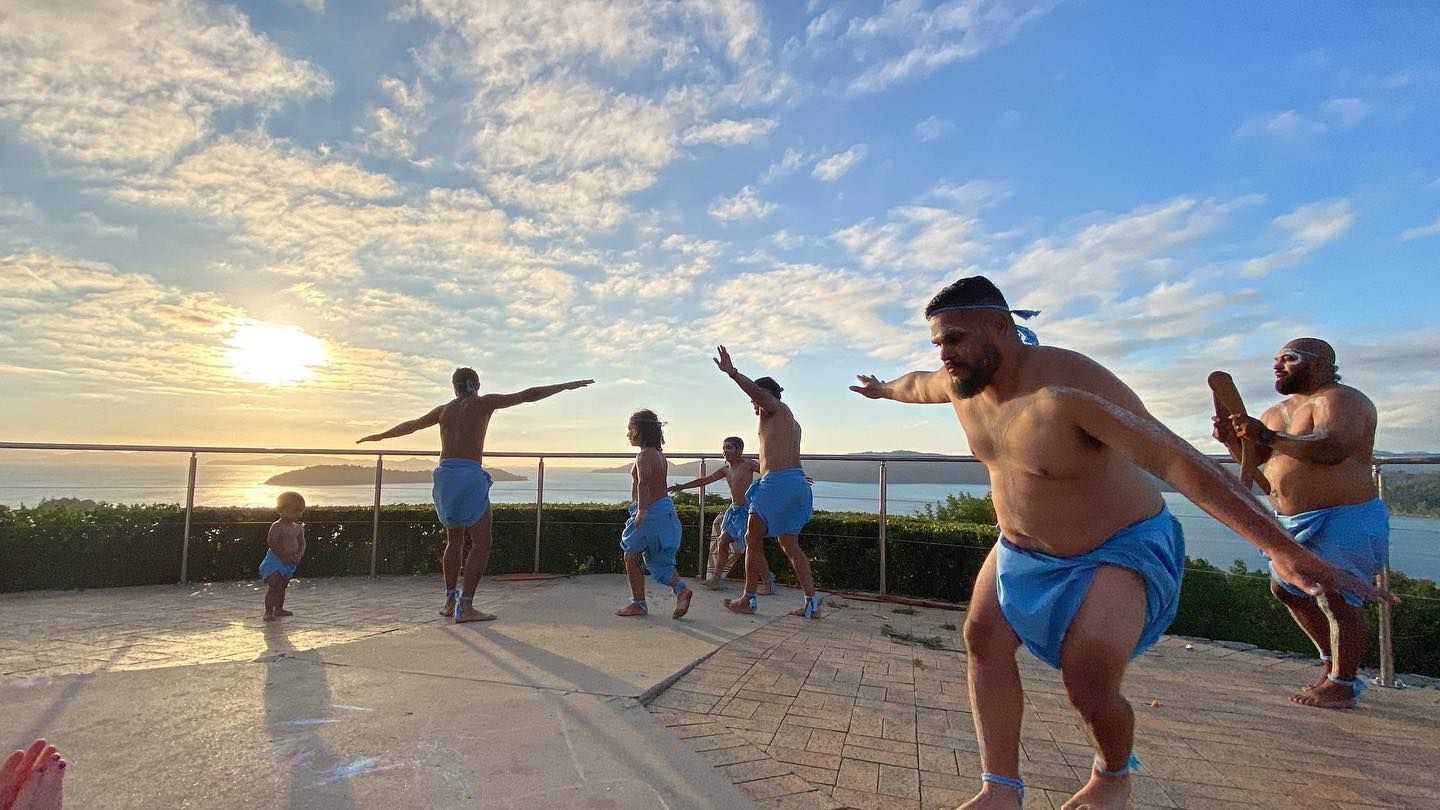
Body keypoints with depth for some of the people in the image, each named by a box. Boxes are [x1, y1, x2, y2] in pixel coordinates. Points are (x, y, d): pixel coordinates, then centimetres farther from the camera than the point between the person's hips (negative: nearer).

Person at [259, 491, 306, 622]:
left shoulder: (298, 528, 7)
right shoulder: (277, 526, -14)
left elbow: (302, 543, 9)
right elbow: (271, 543, -20)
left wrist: (299, 556, -9)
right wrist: (284, 556, -22)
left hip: (290, 562, 7)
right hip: (275, 561, -7)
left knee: (283, 587, 16)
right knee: (273, 587, -9)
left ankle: (279, 609, 27)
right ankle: (269, 612, -4)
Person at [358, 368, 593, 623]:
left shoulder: (444, 409, 18)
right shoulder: (484, 402, 4)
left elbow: (411, 425, 32)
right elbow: (528, 395, 1)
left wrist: (379, 436, 50)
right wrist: (567, 386, 4)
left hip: (444, 475, 6)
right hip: (470, 477, -6)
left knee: (454, 540, 20)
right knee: (481, 542, -1)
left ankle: (450, 601, 24)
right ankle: (465, 606, -9)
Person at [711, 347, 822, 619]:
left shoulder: (774, 408, 0)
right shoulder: (792, 422, 26)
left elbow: (756, 390, -22)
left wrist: (732, 372, -31)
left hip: (777, 482, -9)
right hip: (797, 481, 10)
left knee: (753, 539, 2)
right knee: (790, 545, 13)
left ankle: (748, 599, 9)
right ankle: (812, 603, 11)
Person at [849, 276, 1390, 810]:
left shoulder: (1071, 385, -33)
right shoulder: (962, 381, -8)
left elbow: (1179, 462, -39)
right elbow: (919, 385, 17)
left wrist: (1283, 549, -45)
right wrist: (884, 389, 38)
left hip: (1118, 550, -7)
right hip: (1024, 548, 7)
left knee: (1087, 687, -15)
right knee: (983, 639, -2)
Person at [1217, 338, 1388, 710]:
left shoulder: (1340, 399, -13)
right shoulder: (1278, 412, 15)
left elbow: (1332, 449, -31)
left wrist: (1267, 436, -40)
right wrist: (1234, 438, -9)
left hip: (1343, 521, -9)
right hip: (1296, 522, 10)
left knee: (1336, 600, -8)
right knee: (1285, 588, 17)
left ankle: (1342, 684, 6)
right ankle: (1332, 661, 32)